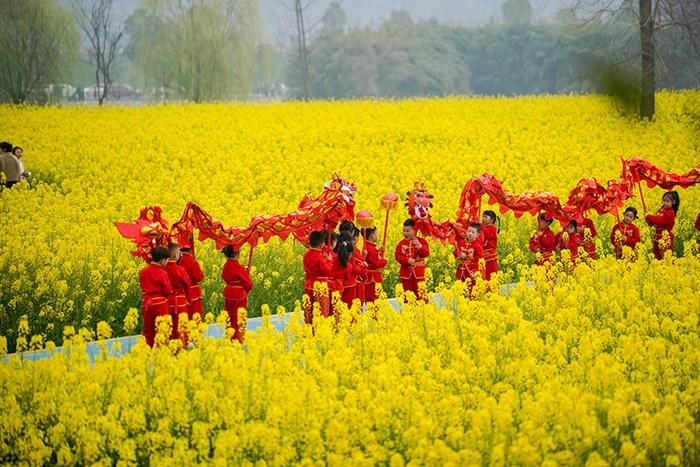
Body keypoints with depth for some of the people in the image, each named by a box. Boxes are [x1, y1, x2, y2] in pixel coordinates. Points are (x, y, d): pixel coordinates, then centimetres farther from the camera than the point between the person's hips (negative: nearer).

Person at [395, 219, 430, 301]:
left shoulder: (421, 241, -1)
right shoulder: (401, 243, 4)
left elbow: (426, 253, -11)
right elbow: (397, 255, -5)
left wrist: (419, 246, -28)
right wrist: (407, 260, -20)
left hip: (418, 272, -2)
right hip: (406, 272, 2)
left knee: (420, 293, -5)